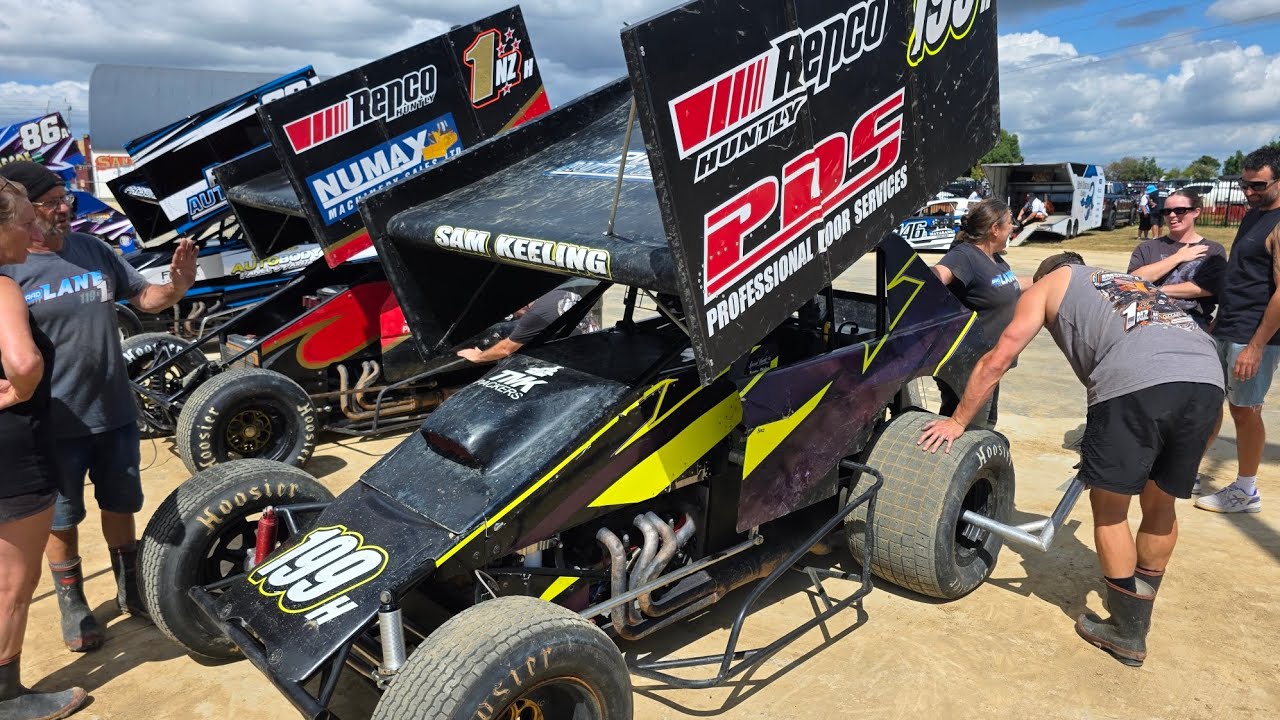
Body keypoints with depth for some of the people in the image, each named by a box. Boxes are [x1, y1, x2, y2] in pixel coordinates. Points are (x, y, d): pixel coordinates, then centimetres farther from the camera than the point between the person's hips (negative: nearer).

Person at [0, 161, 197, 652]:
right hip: (55, 424, -3)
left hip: (116, 412, 4)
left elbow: (143, 297, 8)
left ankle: (131, 587, 37)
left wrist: (176, 286, -12)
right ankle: (73, 605, 31)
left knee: (120, 505, 19)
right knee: (61, 520, 12)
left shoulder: (93, 250, 0)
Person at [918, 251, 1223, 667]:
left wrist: (957, 422, 25)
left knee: (1109, 507, 12)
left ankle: (1128, 634, 22)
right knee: (1160, 505, 22)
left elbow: (997, 360, 16)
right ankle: (1136, 617, 39)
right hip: (1207, 377, 6)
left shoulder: (1047, 285, 24)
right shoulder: (1131, 283, 40)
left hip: (1135, 380, -6)